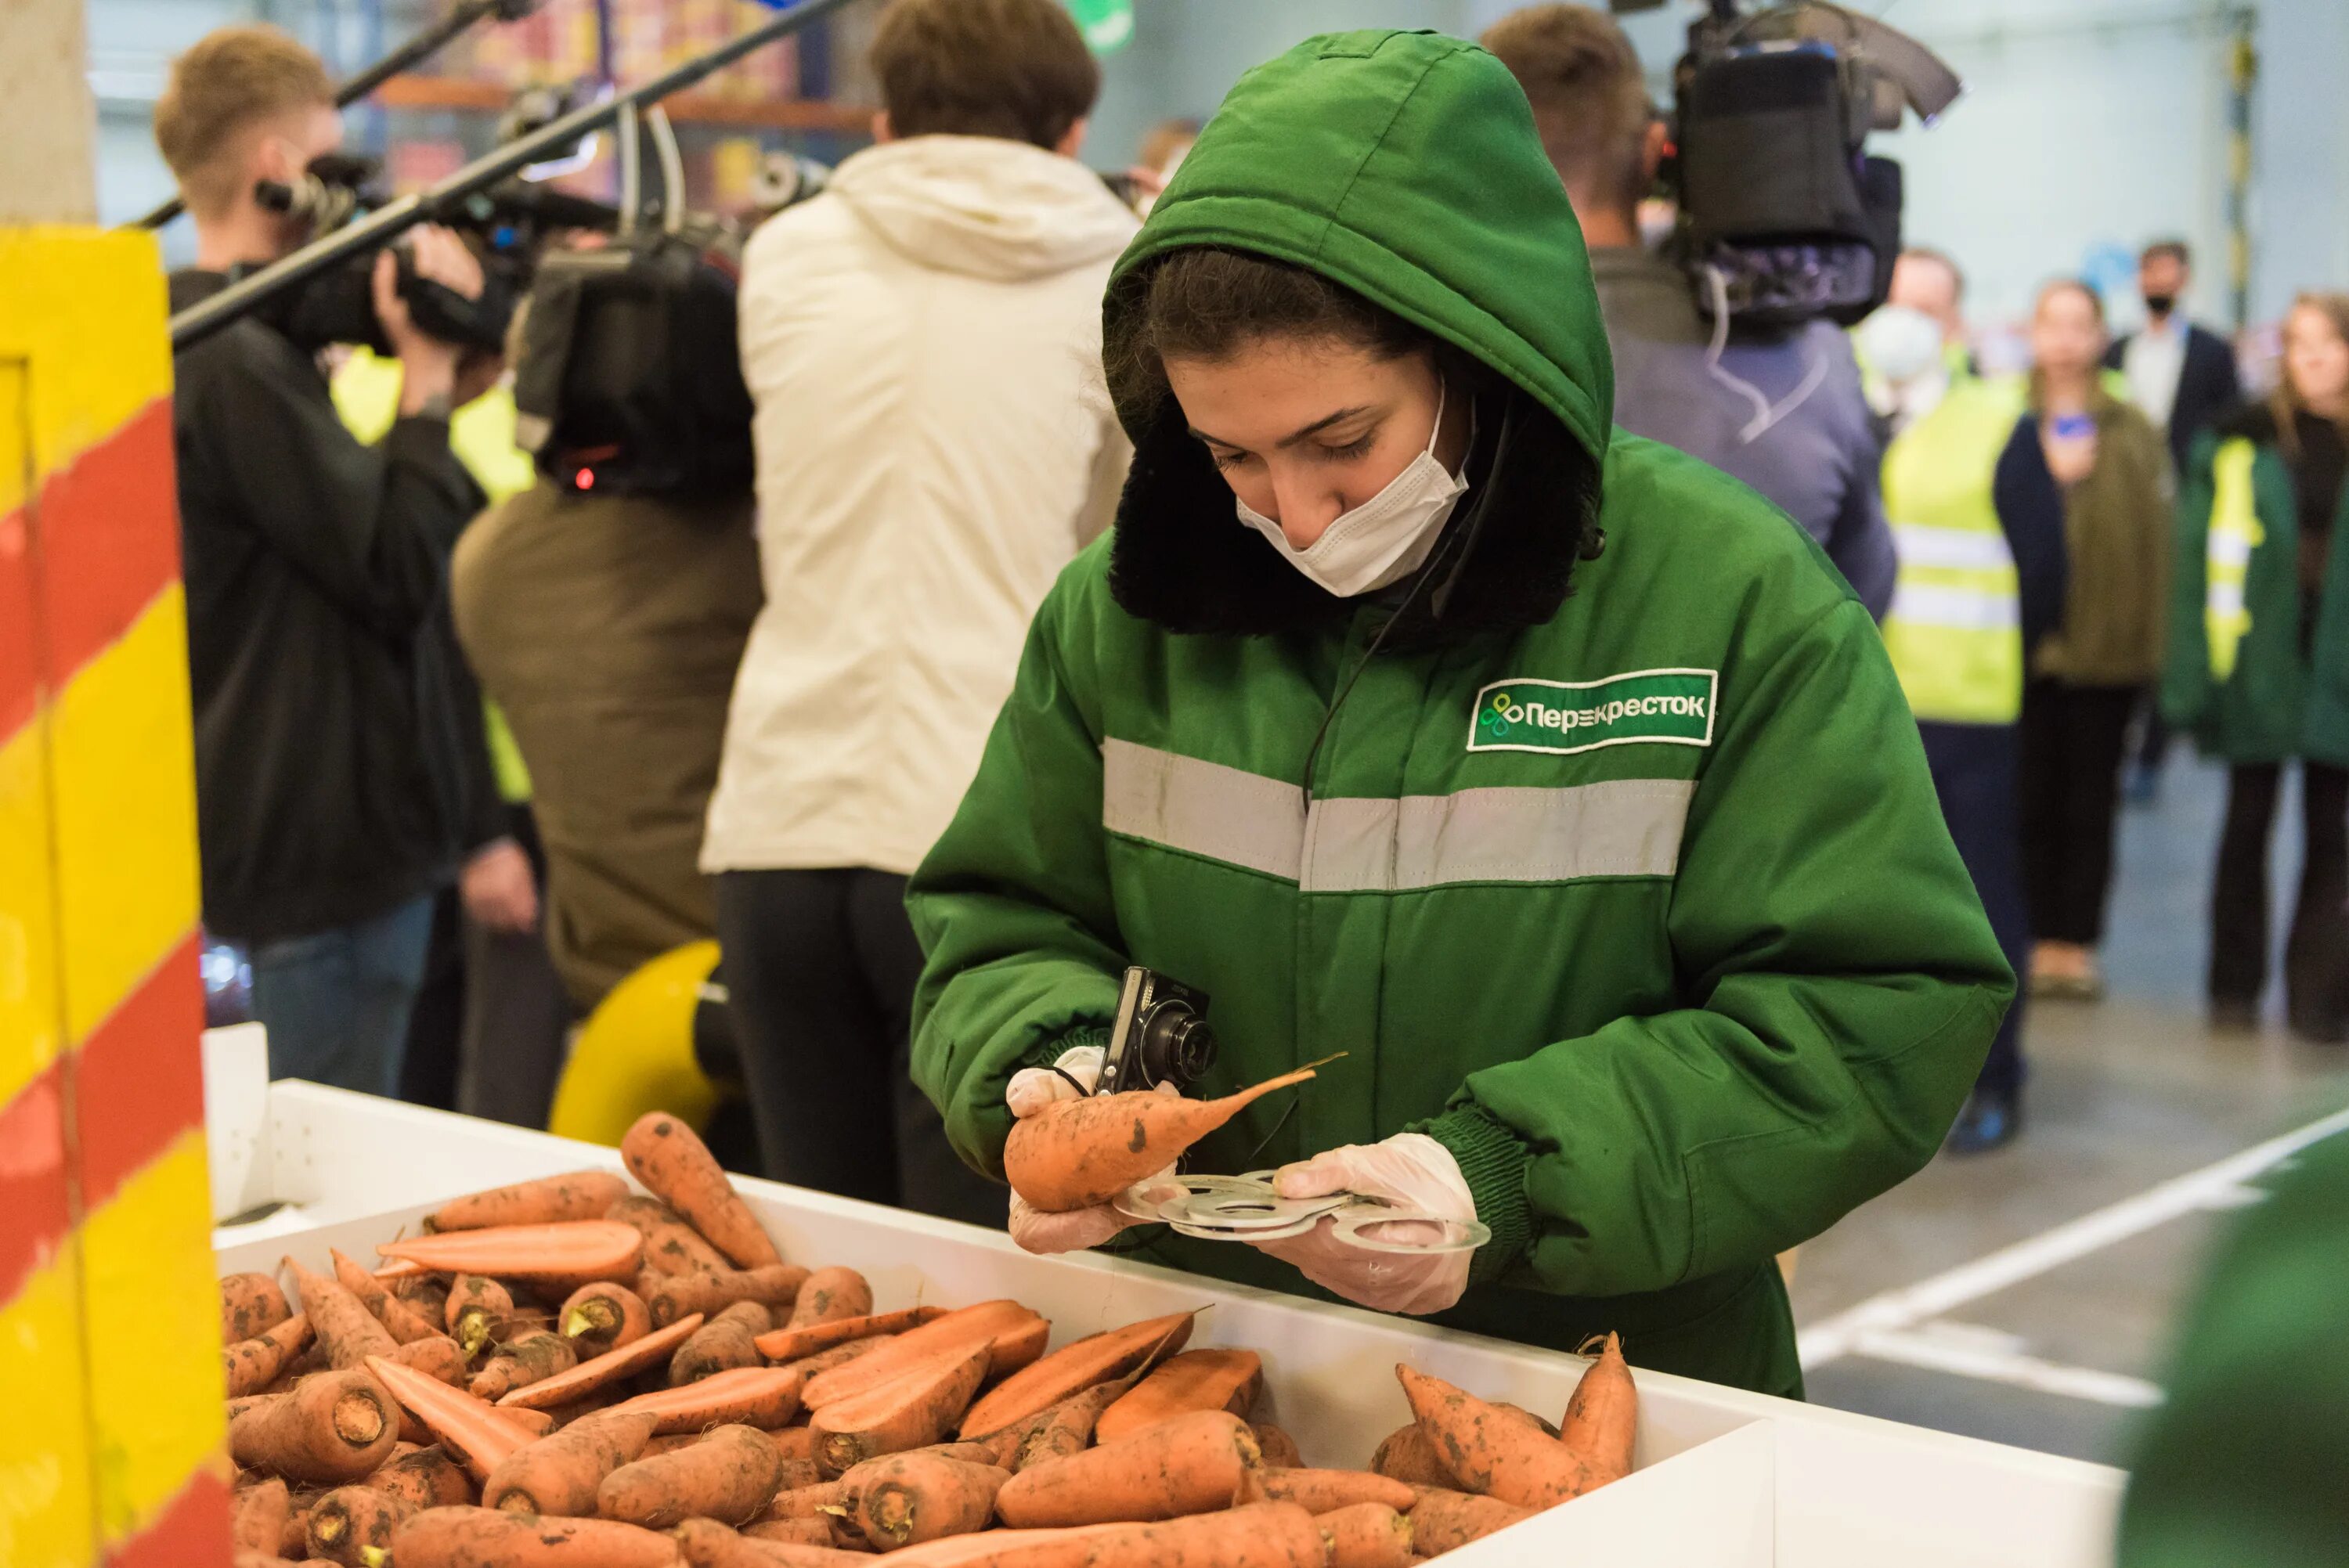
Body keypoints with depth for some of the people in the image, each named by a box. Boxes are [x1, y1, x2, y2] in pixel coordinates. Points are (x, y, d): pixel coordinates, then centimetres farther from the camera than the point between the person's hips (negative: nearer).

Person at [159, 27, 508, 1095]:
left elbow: (352, 529, 17)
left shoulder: (246, 346, 14)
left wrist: (443, 389, 7)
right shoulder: (235, 361, -18)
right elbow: (396, 571, -20)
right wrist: (425, 369, -12)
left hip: (340, 834, 11)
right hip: (321, 845, -11)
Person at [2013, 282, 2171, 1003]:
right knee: (2029, 799, 5)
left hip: (2104, 643, 1)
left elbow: (2154, 537, 0)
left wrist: (2148, 638, -5)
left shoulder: (2132, 435, 3)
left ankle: (2076, 941, 15)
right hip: (2021, 640, -1)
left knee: (2090, 800, 8)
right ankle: (2037, 939, 13)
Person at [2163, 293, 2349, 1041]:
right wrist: (2192, 671, -9)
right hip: (2258, 661, 0)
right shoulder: (2241, 443, -1)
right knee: (2248, 823, 8)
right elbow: (2194, 557, -2)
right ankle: (2235, 986, 19)